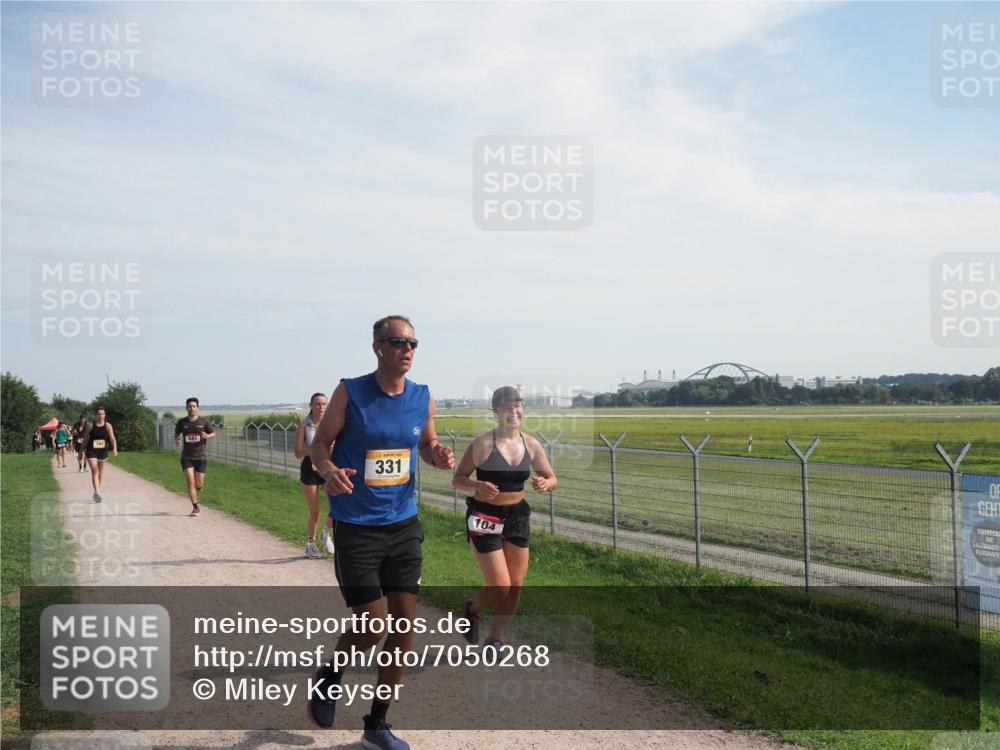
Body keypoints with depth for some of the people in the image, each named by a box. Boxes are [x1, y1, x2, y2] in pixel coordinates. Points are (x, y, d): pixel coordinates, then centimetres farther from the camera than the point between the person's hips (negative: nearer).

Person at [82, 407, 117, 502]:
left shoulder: (108, 426, -6)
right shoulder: (91, 426, -8)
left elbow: (112, 438, -12)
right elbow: (85, 439, 1)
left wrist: (114, 448, -28)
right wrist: (83, 450, 5)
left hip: (103, 451, 3)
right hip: (91, 451, -3)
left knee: (101, 471, 16)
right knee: (94, 471, -14)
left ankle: (98, 490, 33)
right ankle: (96, 491, -23)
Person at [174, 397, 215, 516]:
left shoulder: (204, 421, -2)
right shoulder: (181, 422, 2)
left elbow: (213, 433, 8)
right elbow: (176, 434, 16)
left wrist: (207, 436, -15)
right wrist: (176, 441, -6)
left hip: (201, 456, -1)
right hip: (186, 456, 1)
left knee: (199, 483, 2)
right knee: (190, 481, -10)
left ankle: (199, 486, 41)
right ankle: (195, 507, -2)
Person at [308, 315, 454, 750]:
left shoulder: (423, 399, 2)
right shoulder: (350, 393, -10)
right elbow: (319, 444, -3)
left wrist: (437, 456, -8)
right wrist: (329, 470, -25)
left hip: (404, 525, 5)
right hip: (356, 529, -5)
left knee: (405, 624, 5)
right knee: (372, 625, -7)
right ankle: (328, 679, 28)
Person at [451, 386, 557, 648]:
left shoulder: (531, 445, -1)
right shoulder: (482, 444, -14)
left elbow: (552, 479, 9)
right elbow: (457, 479, -6)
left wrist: (544, 483, -15)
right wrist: (477, 486, -27)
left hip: (517, 517, 5)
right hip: (485, 519, -5)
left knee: (516, 587, 9)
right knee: (500, 588, -6)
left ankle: (495, 638, 30)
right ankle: (472, 610, 28)